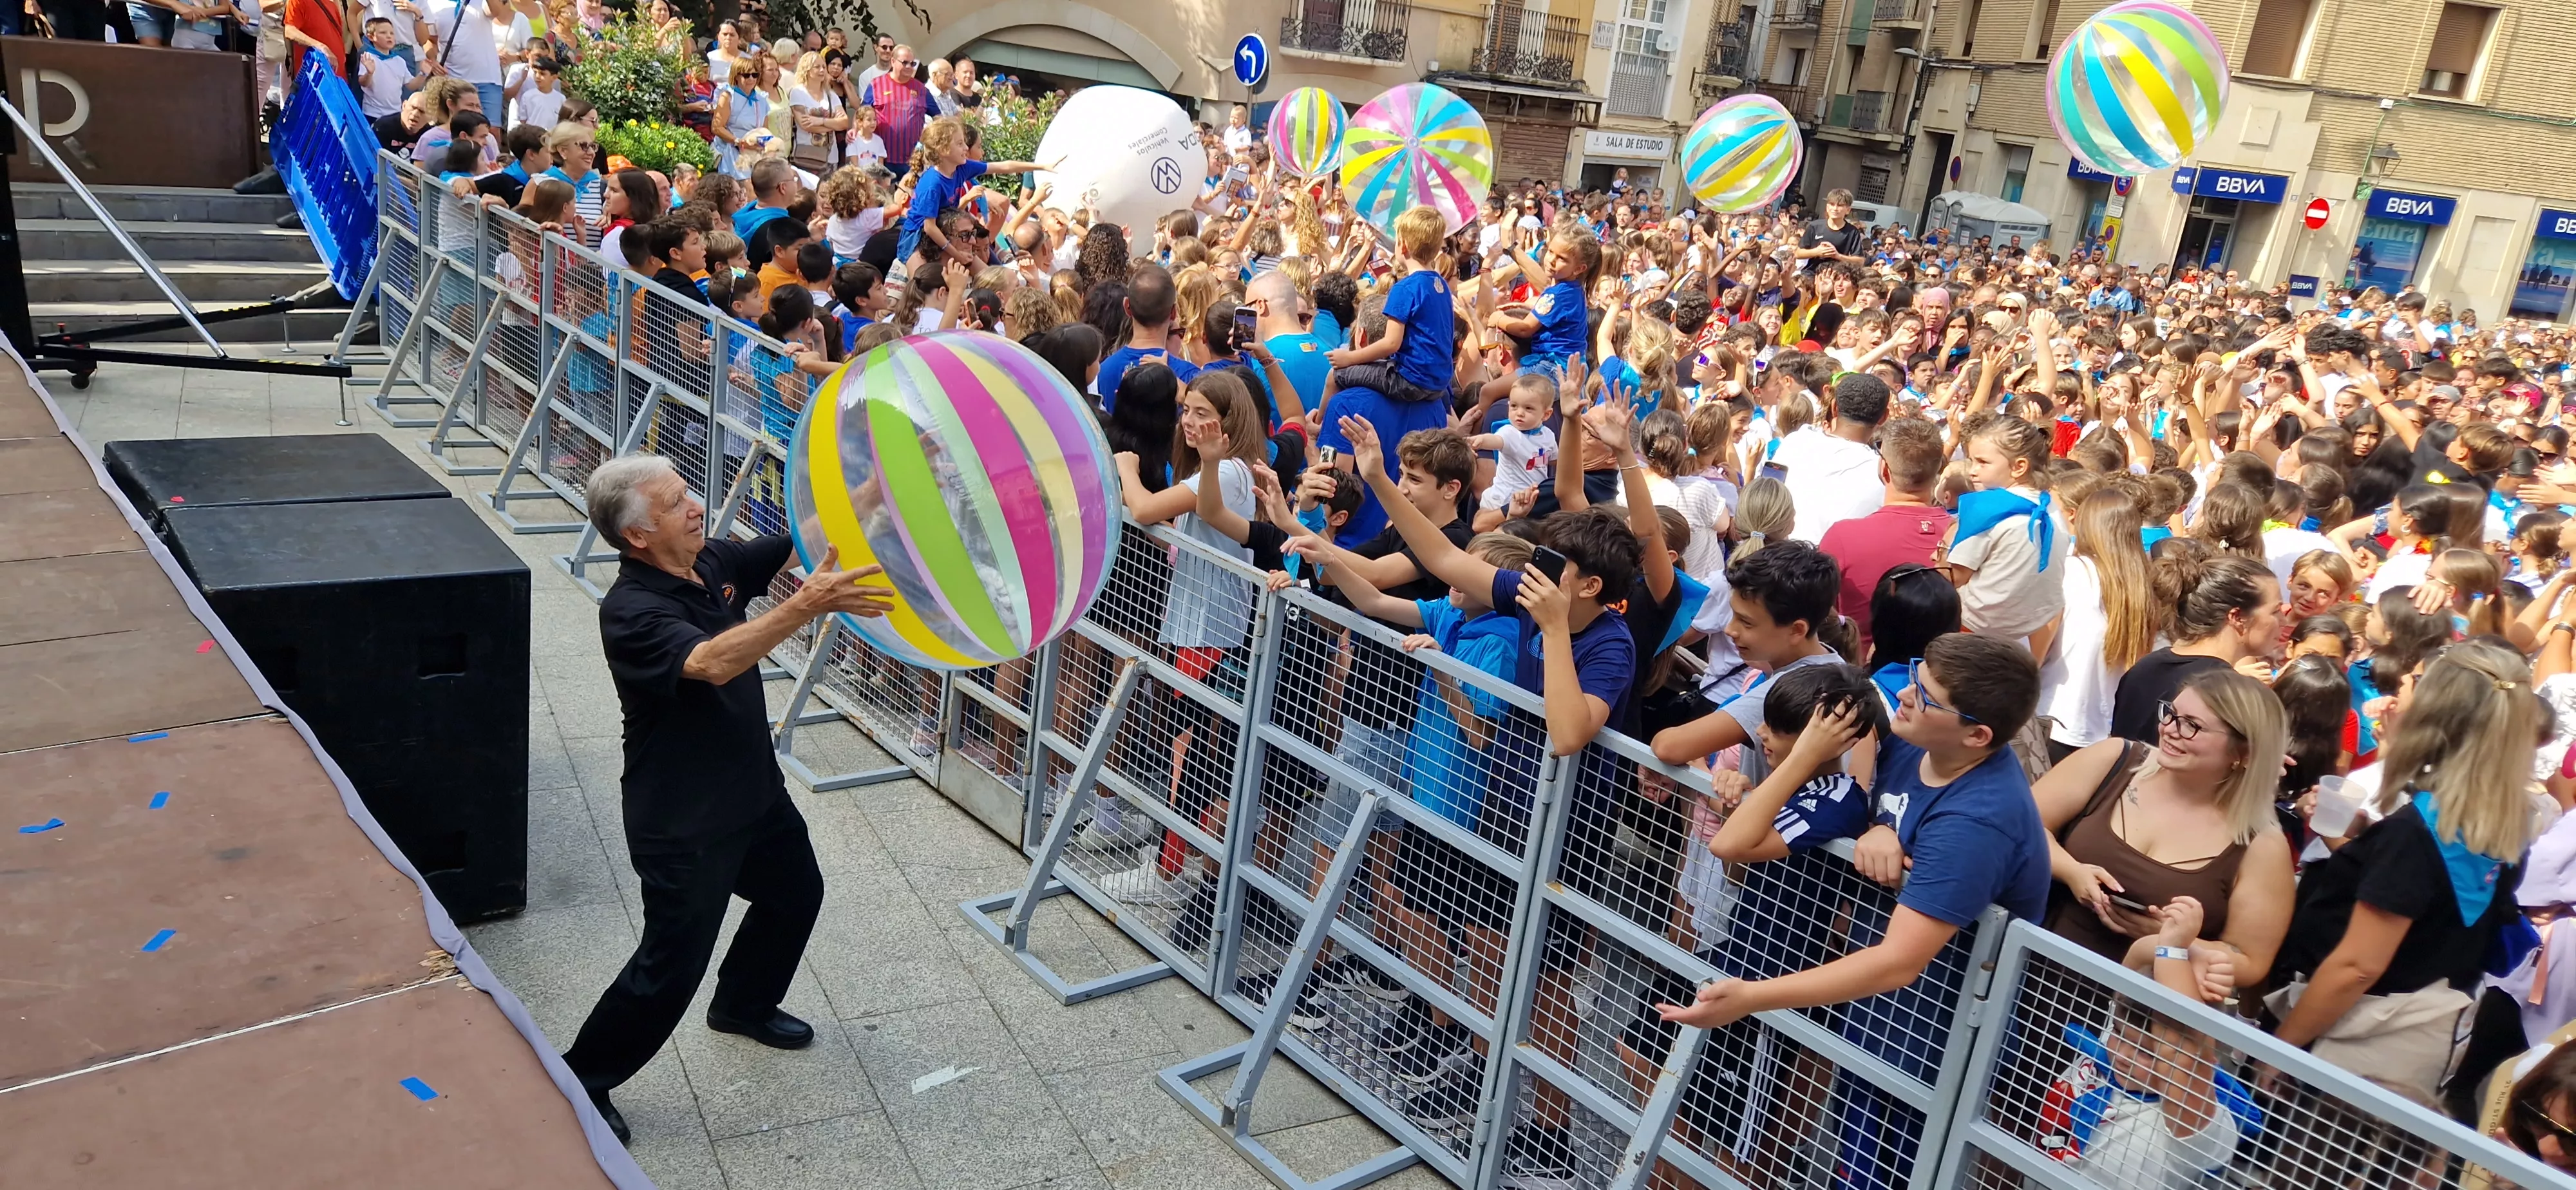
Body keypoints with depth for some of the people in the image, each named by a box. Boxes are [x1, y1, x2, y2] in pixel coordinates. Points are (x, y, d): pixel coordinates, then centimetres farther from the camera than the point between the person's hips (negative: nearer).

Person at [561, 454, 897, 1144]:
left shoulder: (714, 562, -3)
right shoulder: (630, 612, -26)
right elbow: (713, 664, -43)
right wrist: (810, 605, -53)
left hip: (754, 791, 9)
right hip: (682, 822, -9)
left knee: (796, 893, 26)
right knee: (673, 964, 1)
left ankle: (743, 1005, 51)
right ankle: (580, 1082, 22)